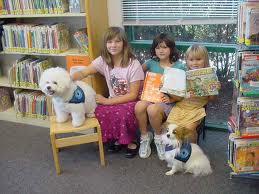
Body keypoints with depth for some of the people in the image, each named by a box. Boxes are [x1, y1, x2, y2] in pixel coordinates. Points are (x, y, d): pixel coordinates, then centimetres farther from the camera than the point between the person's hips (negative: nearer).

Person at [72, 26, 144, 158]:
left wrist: (107, 101, -24)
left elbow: (133, 95, -18)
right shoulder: (103, 60, -5)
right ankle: (115, 138, 1)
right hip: (113, 100, 4)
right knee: (99, 112, -27)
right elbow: (83, 73, -18)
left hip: (131, 101, -4)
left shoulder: (134, 64, -17)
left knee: (122, 113, -36)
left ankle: (130, 141, -5)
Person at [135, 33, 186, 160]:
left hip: (168, 102, -2)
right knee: (139, 106, -33)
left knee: (153, 109, -36)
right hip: (150, 97, 3)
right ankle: (145, 137, -7)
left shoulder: (179, 67, 1)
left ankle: (158, 137, -5)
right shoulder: (151, 63, 8)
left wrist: (171, 99, -15)